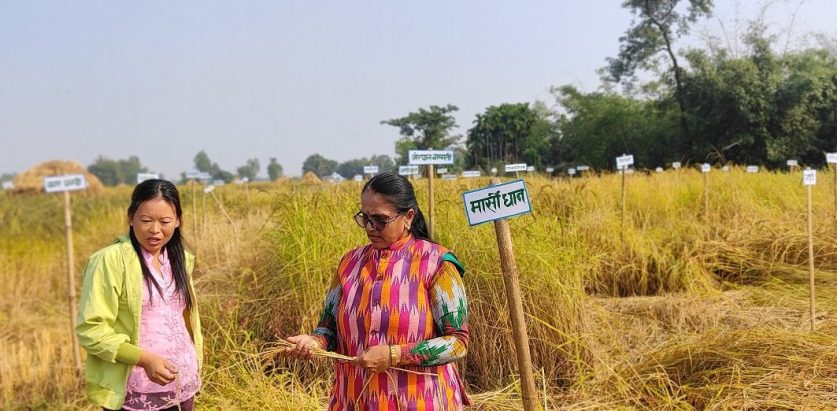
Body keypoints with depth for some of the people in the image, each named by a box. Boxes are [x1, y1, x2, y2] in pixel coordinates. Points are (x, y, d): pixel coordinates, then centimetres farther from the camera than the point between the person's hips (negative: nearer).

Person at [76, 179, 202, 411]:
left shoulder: (180, 259, 9)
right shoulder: (111, 260, -11)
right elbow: (89, 329, -15)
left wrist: (194, 369, 14)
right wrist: (144, 358, -21)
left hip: (181, 389, 6)